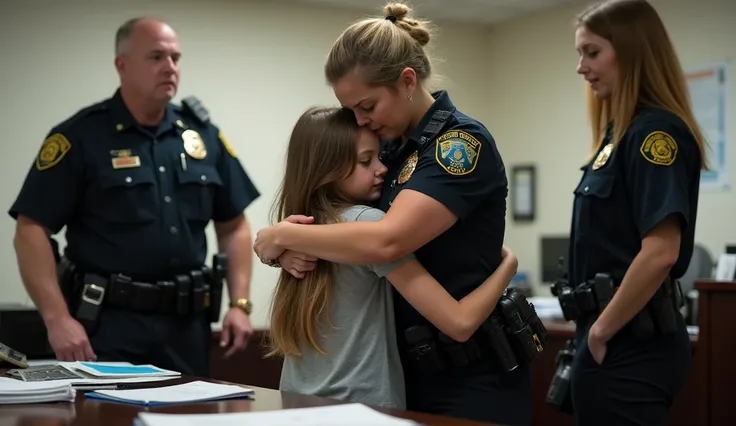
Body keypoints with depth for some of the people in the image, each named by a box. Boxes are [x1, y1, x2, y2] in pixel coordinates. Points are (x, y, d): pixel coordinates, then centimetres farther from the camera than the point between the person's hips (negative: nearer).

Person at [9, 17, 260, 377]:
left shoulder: (202, 134, 7)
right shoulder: (80, 136, -6)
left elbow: (233, 225, 13)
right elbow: (31, 231, -10)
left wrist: (239, 304, 2)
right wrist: (58, 319, -18)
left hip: (187, 322, 4)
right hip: (109, 321, -4)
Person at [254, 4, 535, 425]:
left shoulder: (463, 141, -17)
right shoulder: (393, 148, 8)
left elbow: (385, 242, -29)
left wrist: (282, 235, -17)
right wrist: (295, 248, -12)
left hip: (472, 373, -7)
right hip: (411, 366, 8)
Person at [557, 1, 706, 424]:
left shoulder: (654, 131, -15)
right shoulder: (621, 133, 13)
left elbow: (660, 253, -24)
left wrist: (601, 330, -15)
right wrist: (596, 328, 13)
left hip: (629, 345, -9)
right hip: (620, 340, 9)